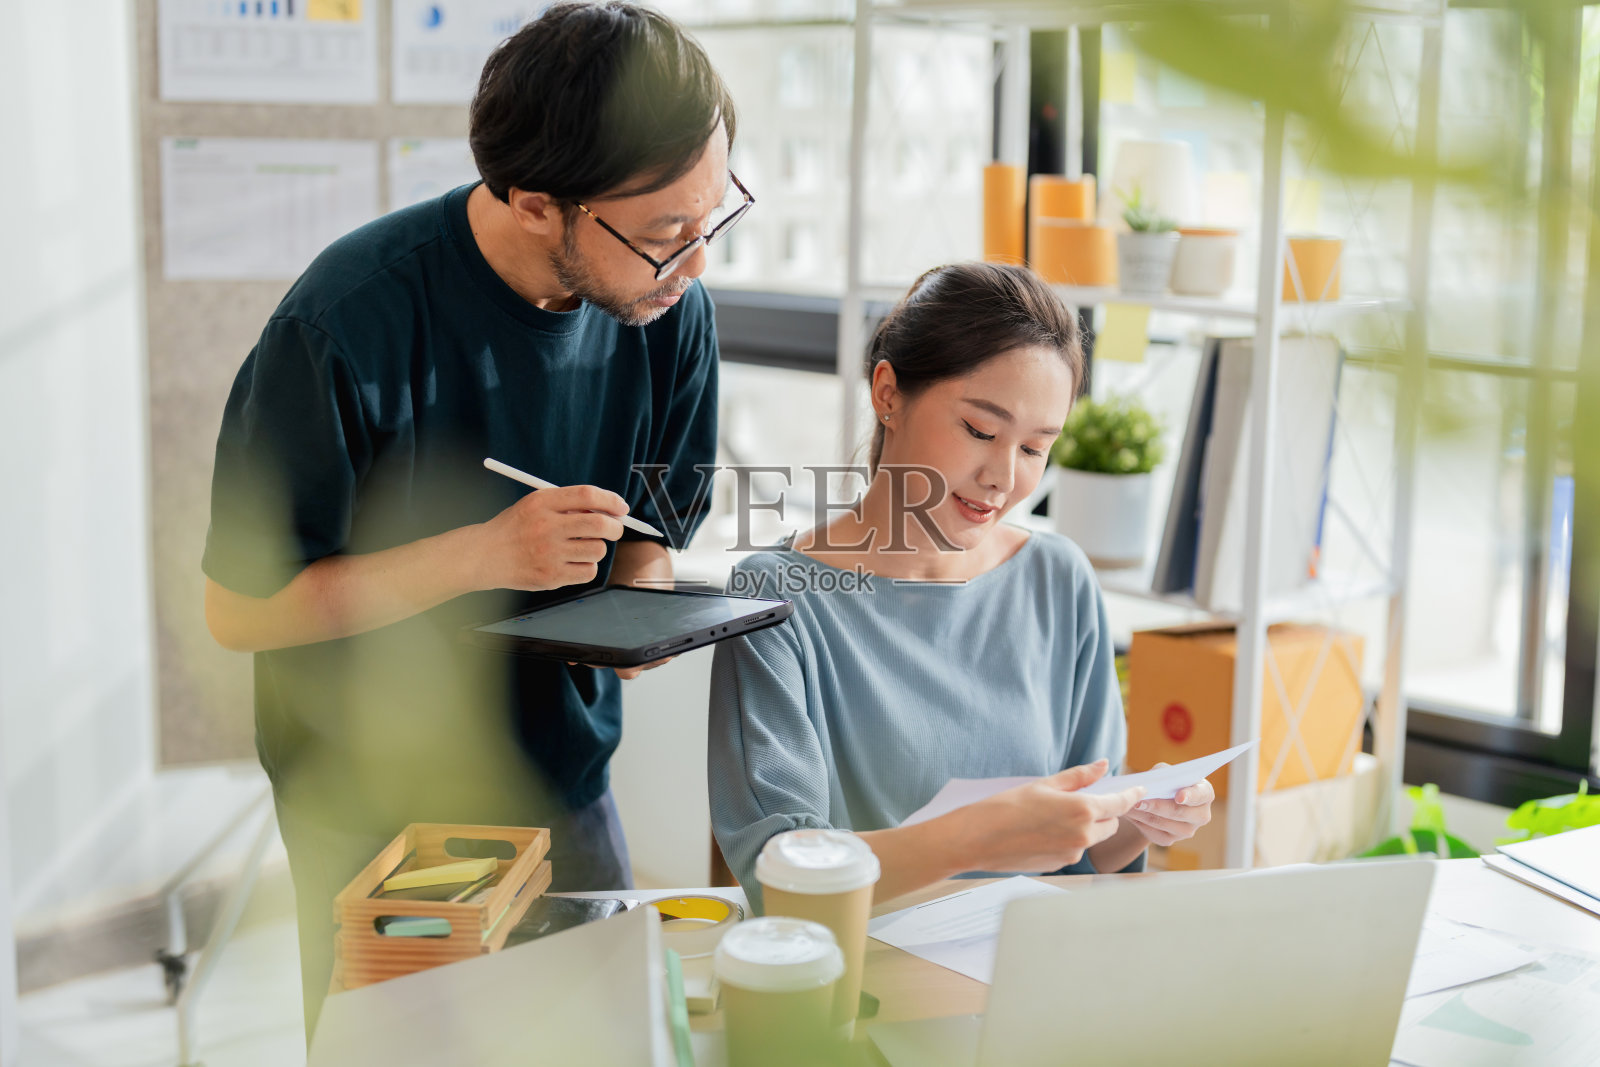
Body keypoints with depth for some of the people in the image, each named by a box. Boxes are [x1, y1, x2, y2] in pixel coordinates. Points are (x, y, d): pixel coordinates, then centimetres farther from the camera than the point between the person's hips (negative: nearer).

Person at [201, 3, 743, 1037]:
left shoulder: (672, 314, -10)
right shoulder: (351, 322, -26)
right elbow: (239, 608, -20)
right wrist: (484, 555, -29)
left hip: (569, 790, 5)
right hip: (377, 815, -4)